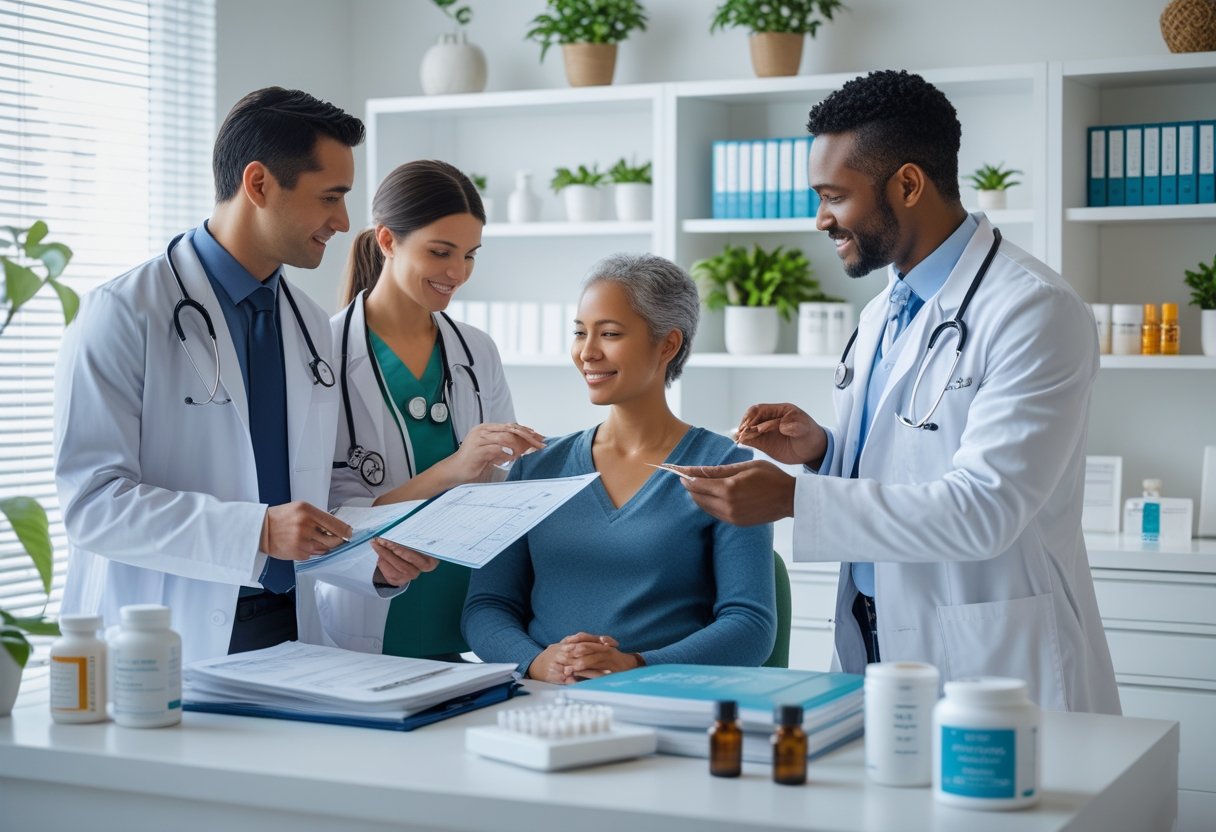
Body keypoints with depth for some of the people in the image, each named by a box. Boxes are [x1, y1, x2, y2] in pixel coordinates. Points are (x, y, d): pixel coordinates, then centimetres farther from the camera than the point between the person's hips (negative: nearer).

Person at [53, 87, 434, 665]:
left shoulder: (312, 327, 15)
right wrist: (257, 531, -21)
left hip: (290, 630, 5)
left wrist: (368, 556, 0)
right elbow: (92, 499, -13)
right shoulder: (123, 314, -5)